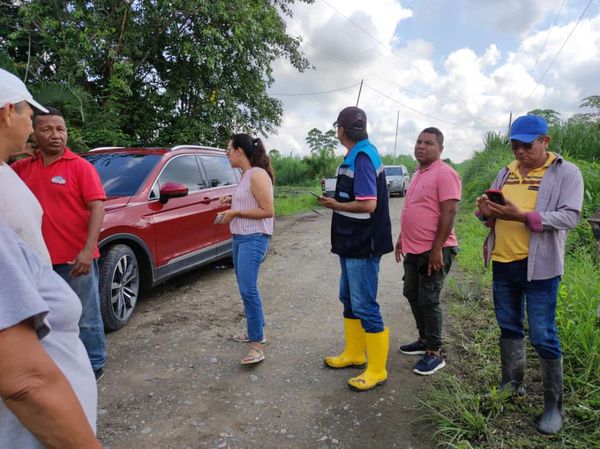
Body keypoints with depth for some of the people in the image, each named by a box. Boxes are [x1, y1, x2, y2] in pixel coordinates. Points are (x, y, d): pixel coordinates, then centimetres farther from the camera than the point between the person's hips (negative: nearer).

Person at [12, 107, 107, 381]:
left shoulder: (80, 166, -7)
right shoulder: (22, 168, 9)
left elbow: (97, 207, -12)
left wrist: (87, 250, -20)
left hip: (75, 260, -5)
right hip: (40, 260, 6)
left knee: (85, 318, 6)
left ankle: (93, 367, 21)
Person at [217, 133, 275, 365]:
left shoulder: (258, 174, -15)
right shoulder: (245, 175, 14)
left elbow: (267, 210, -20)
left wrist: (235, 212, -17)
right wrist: (232, 201, 9)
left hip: (254, 238, -10)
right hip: (240, 237, 10)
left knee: (248, 289, -14)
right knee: (245, 288, 16)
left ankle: (257, 345, -8)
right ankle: (255, 331, 29)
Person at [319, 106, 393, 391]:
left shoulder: (362, 157, -19)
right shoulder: (356, 155, 12)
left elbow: (368, 205, -25)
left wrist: (335, 205, -12)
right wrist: (335, 200, 3)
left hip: (363, 246, -10)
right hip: (352, 244, 10)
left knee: (365, 306, -1)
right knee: (349, 299, 19)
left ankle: (377, 370, 13)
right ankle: (354, 354, 36)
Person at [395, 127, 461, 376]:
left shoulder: (445, 173, -14)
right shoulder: (418, 173, 14)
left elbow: (448, 213, -20)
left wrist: (437, 249, -23)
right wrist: (402, 238, 19)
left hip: (433, 251, -9)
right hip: (414, 249, 9)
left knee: (428, 300, -2)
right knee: (412, 294, 16)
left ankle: (435, 353, 13)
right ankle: (424, 339, 33)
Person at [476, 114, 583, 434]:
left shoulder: (566, 173, -5)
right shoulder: (505, 173, 11)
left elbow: (570, 216, -16)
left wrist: (523, 216, -27)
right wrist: (487, 212, -9)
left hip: (539, 265, -5)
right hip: (503, 262, 6)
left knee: (543, 336, 0)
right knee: (509, 326, 17)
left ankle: (554, 404, 17)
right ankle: (511, 383, 35)